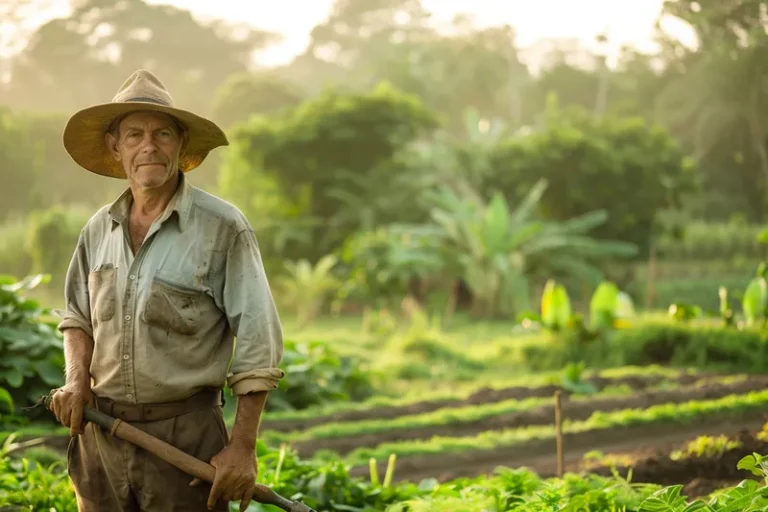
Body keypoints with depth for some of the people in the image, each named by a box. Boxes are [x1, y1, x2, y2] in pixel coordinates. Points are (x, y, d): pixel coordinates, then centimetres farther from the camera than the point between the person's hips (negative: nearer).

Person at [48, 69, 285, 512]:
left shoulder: (222, 228, -9)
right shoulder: (99, 229, 7)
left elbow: (258, 345, -9)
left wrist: (243, 446, -13)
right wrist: (77, 380, 2)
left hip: (185, 434, -5)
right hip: (100, 433, 5)